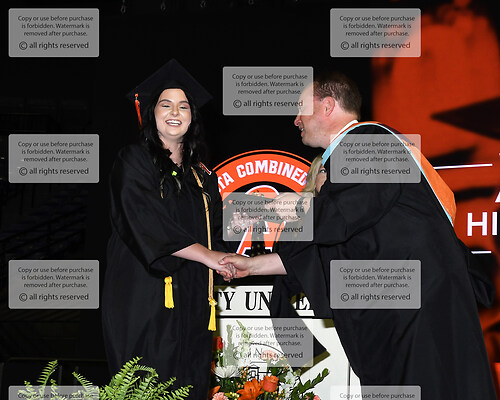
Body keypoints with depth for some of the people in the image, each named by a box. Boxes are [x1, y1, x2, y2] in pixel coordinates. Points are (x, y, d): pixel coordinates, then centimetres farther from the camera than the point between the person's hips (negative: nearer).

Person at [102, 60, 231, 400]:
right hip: (146, 294, -5)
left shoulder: (201, 175, 17)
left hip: (192, 298, 5)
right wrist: (207, 255, -17)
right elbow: (147, 224, -13)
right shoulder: (135, 161, 0)